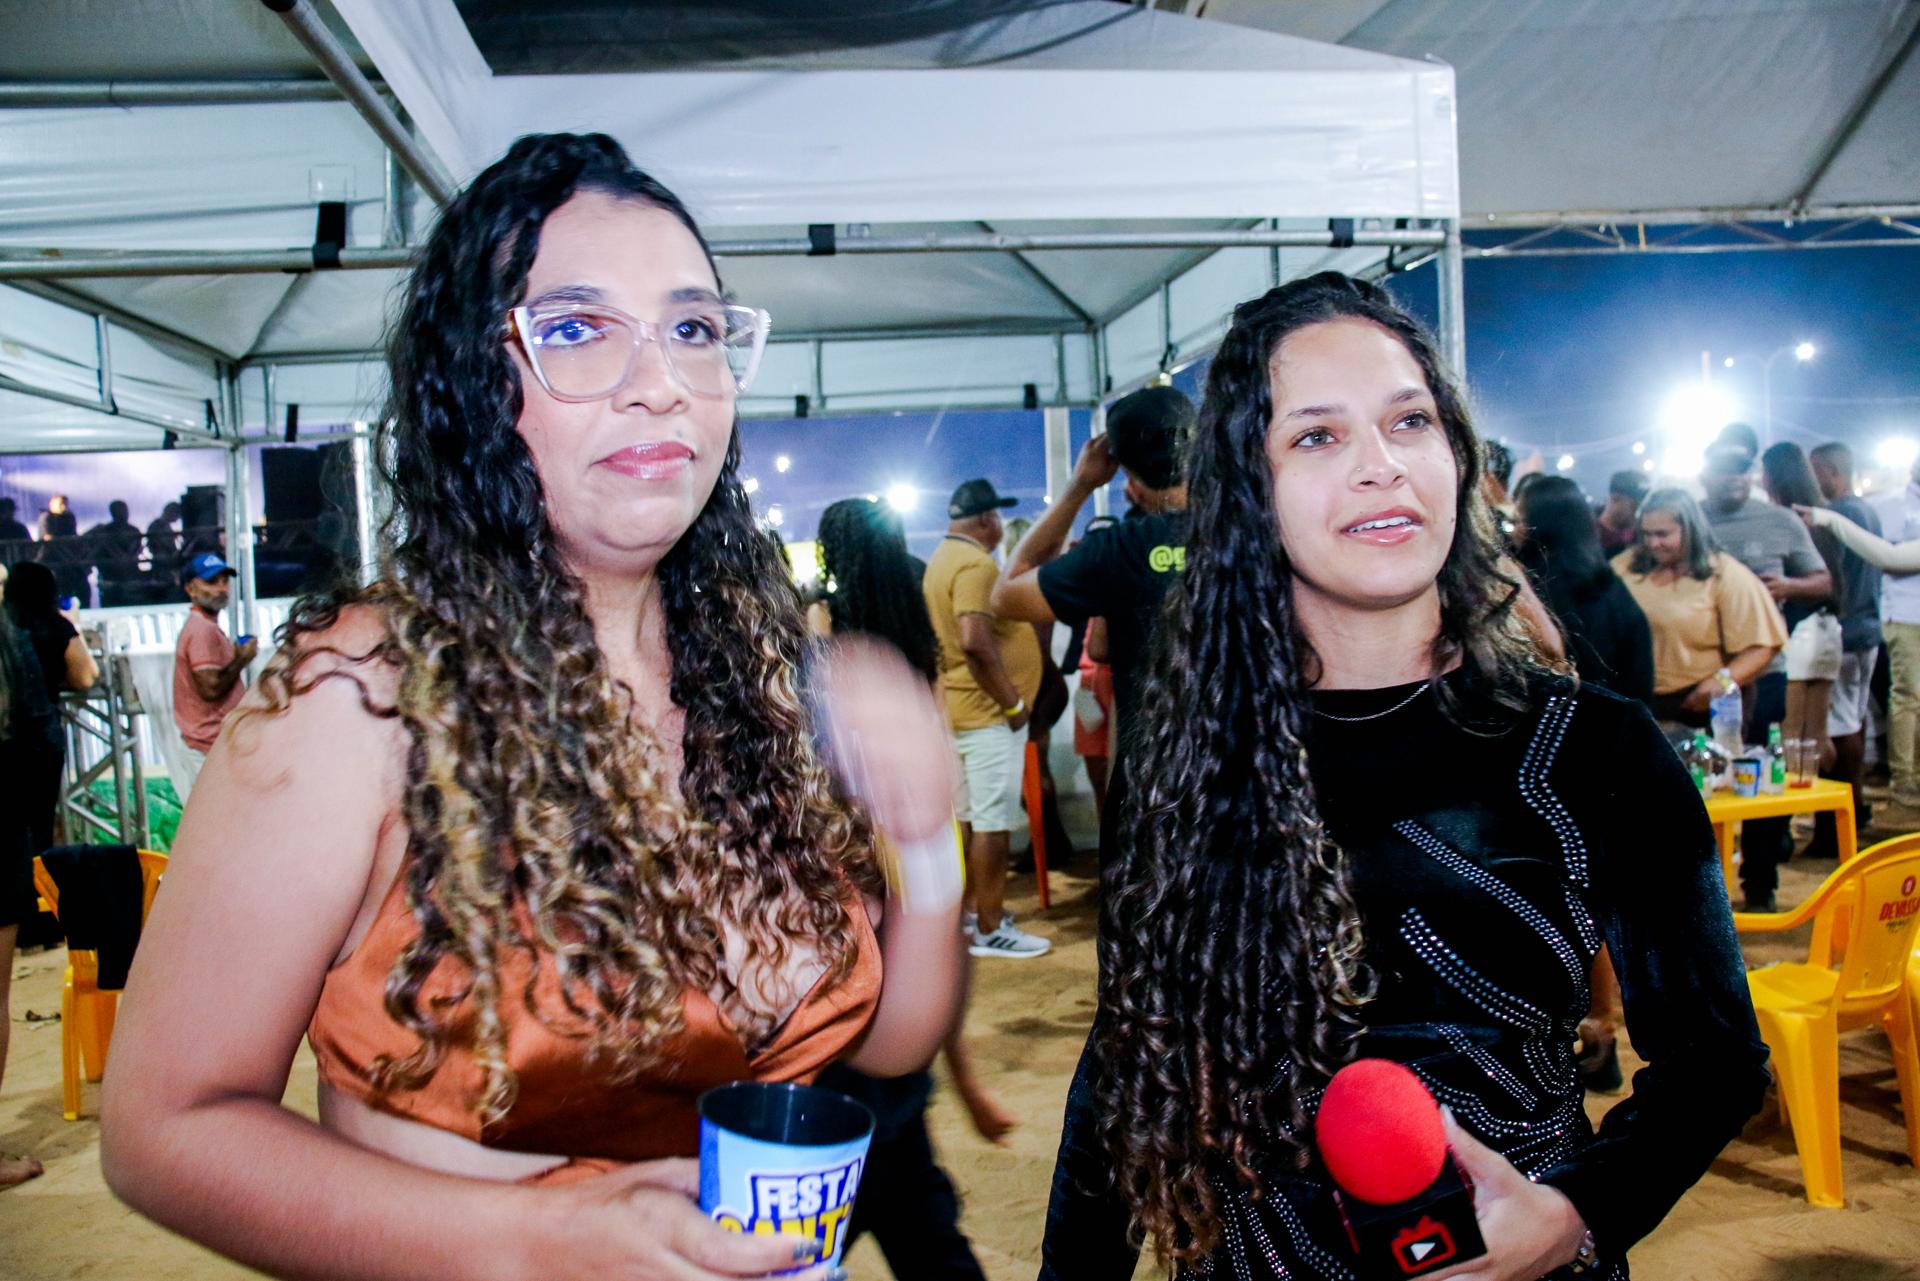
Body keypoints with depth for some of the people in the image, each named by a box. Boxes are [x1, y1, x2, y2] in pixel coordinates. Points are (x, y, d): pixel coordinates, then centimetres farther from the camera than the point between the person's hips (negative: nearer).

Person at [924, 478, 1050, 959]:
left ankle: (969, 909, 26)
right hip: (987, 710, -10)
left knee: (969, 814, 16)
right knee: (994, 819, -5)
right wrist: (1012, 702, -21)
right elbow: (975, 640, -29)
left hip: (962, 706, 10)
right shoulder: (975, 563, -18)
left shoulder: (944, 559, 14)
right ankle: (989, 929, 0)